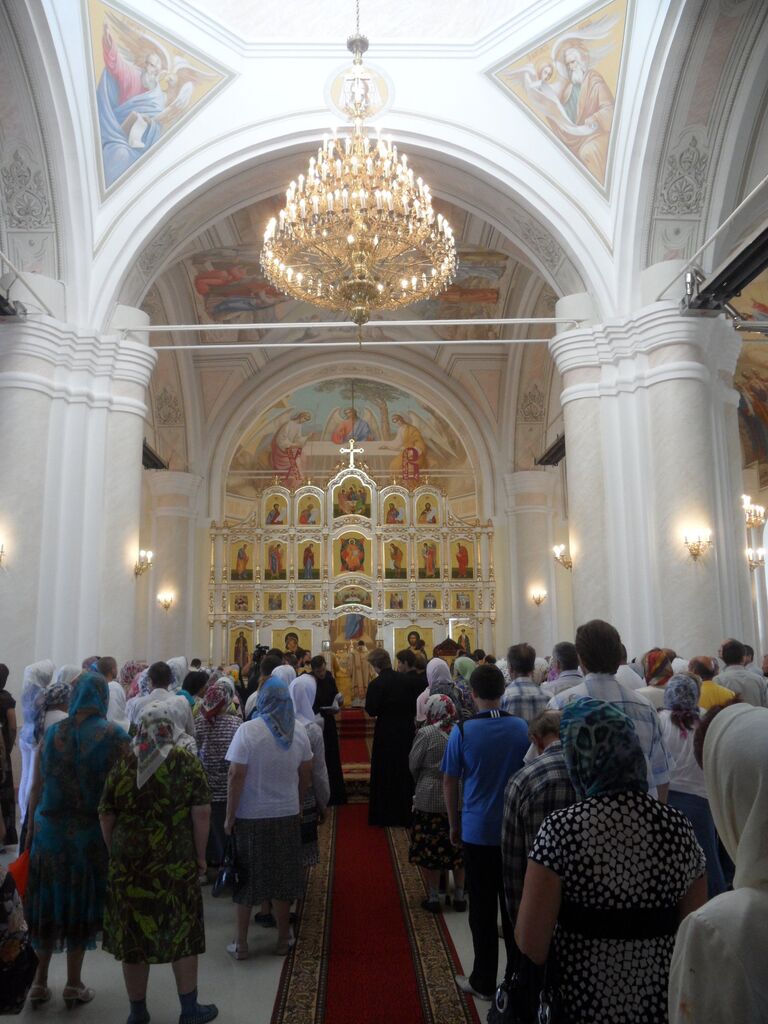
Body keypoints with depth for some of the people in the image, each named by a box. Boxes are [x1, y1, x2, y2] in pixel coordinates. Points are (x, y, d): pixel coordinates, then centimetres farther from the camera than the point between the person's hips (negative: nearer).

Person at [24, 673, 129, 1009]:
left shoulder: (53, 733, -3)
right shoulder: (114, 736, -12)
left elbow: (37, 787, 1)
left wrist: (31, 830, 12)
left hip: (49, 830, 2)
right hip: (91, 835, -2)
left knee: (49, 904, 19)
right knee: (81, 904, 14)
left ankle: (40, 980, 31)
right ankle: (73, 984, 26)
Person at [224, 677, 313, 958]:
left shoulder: (248, 730, -15)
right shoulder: (299, 731, -2)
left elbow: (236, 777, -15)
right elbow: (306, 775, 4)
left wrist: (229, 816, -6)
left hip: (251, 817, -3)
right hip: (287, 815, 3)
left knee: (248, 878, 13)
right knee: (282, 877, 16)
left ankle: (241, 943, 24)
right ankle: (283, 939, 27)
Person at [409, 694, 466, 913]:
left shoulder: (426, 734, -15)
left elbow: (413, 765, -5)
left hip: (430, 800, -3)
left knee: (430, 849, 9)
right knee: (458, 848, 16)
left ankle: (433, 898, 17)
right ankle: (459, 896, 26)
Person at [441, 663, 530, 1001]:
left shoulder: (462, 732, -13)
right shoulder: (522, 728, -7)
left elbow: (449, 783, -5)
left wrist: (454, 825, 9)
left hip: (477, 830, -2)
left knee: (483, 909, 11)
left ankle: (483, 981, 22)